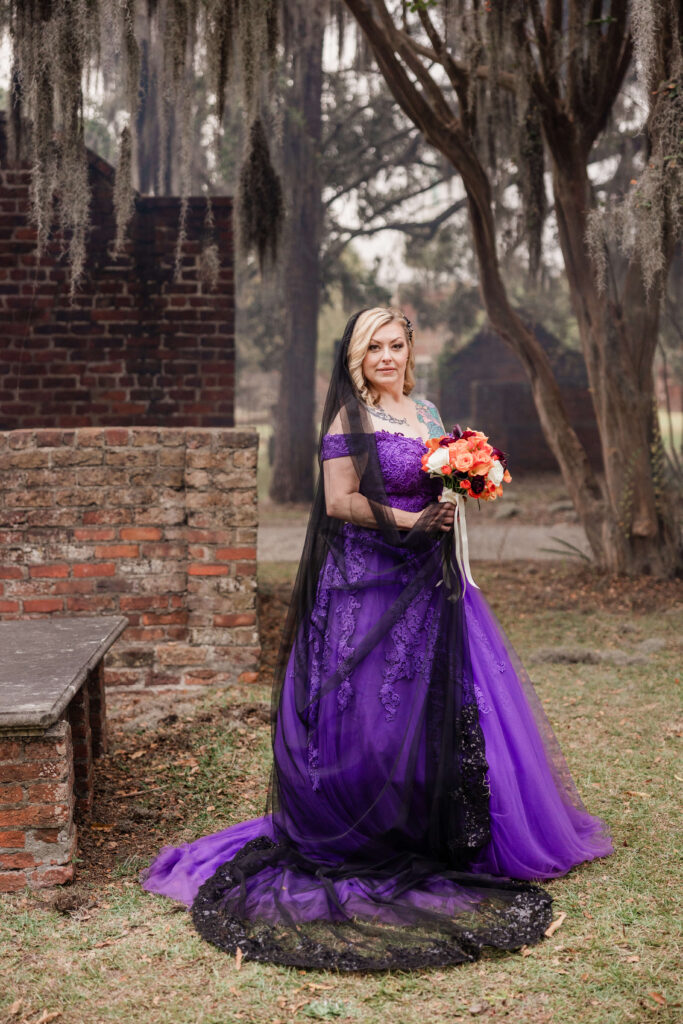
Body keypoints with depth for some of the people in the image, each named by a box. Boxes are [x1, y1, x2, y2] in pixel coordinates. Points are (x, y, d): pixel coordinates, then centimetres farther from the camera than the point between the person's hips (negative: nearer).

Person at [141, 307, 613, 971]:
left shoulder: (426, 414, 15)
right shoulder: (350, 417, -7)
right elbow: (340, 502, -14)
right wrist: (410, 522, -16)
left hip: (426, 579, 7)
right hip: (369, 581, -7)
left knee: (441, 703, 8)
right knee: (375, 709, -2)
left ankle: (433, 830, 22)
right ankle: (362, 835, 12)